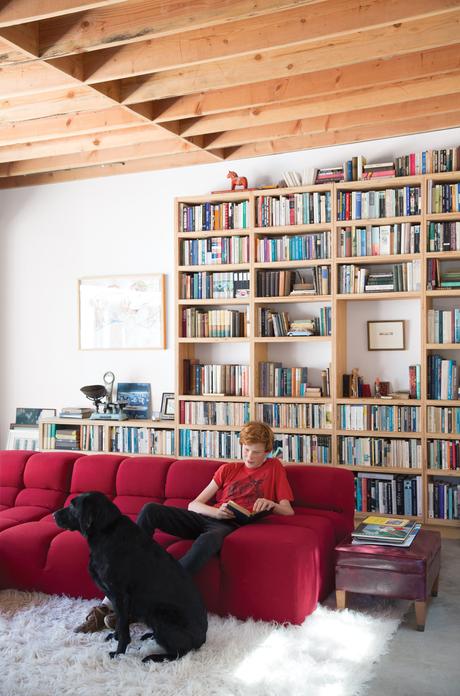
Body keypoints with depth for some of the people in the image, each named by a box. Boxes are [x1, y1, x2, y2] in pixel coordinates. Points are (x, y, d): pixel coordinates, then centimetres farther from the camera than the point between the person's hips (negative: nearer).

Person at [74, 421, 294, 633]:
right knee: (150, 510, -22)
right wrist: (217, 511, -7)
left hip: (230, 526, -4)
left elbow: (288, 511, 12)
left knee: (207, 541, -42)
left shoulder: (274, 468, 16)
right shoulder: (228, 469, 22)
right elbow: (193, 504, 15)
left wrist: (271, 504, -11)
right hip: (204, 518, 4)